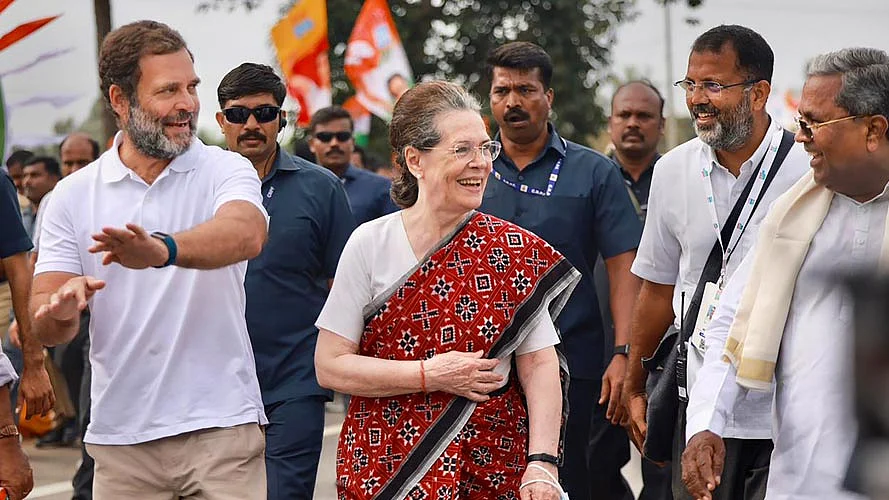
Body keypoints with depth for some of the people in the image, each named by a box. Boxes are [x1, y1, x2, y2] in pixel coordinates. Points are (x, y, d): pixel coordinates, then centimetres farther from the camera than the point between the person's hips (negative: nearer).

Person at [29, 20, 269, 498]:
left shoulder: (226, 170, -2)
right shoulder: (72, 196, 4)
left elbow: (247, 234, -26)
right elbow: (46, 327, 0)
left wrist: (163, 249, -46)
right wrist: (60, 310, -26)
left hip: (221, 427, -2)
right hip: (120, 436, 2)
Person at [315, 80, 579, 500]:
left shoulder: (514, 250, 0)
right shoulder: (370, 245, -3)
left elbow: (539, 365, -5)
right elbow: (330, 366, -4)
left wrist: (542, 462, -17)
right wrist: (432, 375, -13)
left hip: (493, 466, 1)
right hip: (386, 464, -1)